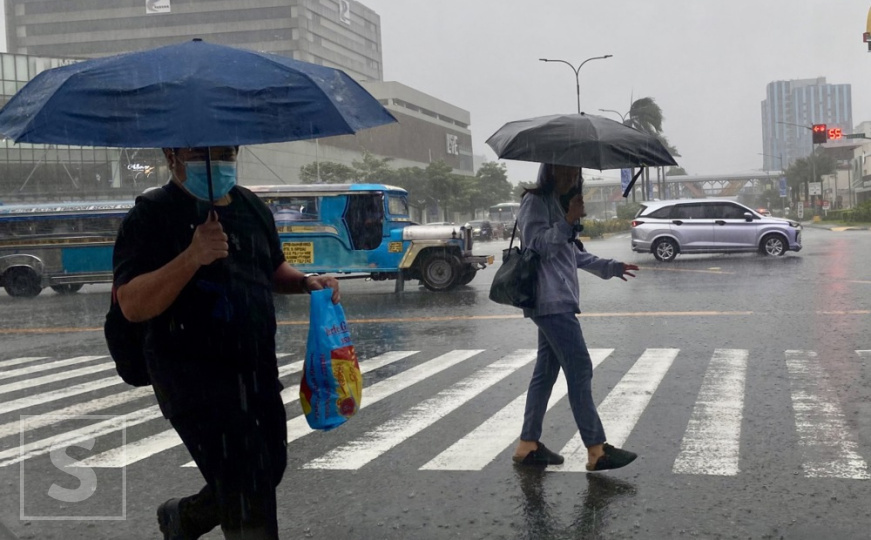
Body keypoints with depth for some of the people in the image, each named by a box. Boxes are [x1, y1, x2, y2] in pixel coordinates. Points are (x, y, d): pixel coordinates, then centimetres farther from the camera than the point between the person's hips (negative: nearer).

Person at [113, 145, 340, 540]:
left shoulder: (252, 207, 10)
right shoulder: (151, 217, -12)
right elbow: (132, 306, -21)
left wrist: (306, 282, 4)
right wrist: (192, 257, -32)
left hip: (258, 371, 8)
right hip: (194, 375, -7)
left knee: (269, 468, 18)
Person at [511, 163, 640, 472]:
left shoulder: (560, 204, 22)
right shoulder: (535, 202, -7)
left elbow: (573, 254, 28)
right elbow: (538, 245, -18)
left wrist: (610, 268, 25)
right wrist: (569, 221, -20)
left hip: (559, 301, 10)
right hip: (550, 300, -10)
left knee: (547, 371, 10)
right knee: (580, 369, -12)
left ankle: (528, 445, 16)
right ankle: (596, 450, -10)